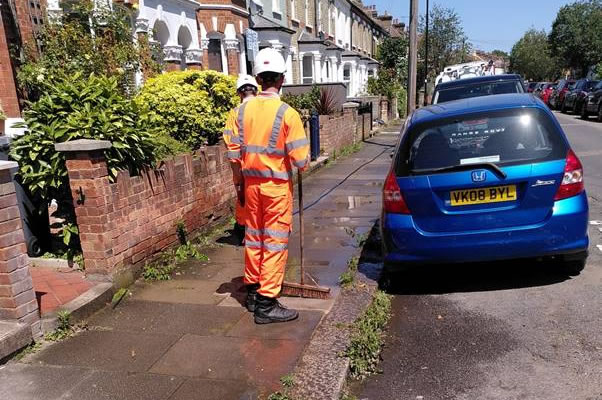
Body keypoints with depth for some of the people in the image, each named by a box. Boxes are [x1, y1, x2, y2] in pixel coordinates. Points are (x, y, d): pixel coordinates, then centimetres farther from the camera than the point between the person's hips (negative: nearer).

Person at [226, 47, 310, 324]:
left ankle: (253, 292, 31)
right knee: (275, 242, 3)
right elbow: (300, 160, -17)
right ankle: (266, 304, 8)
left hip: (252, 183, 5)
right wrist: (302, 160, 6)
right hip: (277, 185, -5)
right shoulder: (287, 113, -14)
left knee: (254, 237, 17)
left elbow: (234, 153, 3)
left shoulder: (243, 110, 0)